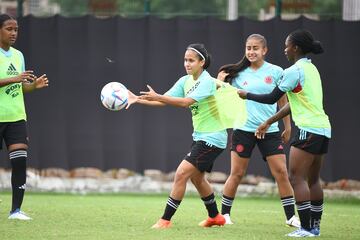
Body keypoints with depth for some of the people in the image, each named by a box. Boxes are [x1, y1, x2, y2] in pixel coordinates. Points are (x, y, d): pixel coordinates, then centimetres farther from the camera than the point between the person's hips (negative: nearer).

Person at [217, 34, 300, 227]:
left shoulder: (275, 72, 2)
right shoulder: (238, 73, 2)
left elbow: (282, 101, 10)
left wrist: (287, 126, 10)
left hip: (270, 131, 0)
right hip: (244, 129, 0)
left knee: (281, 173, -4)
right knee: (237, 174, 2)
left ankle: (291, 217, 3)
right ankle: (224, 214, 14)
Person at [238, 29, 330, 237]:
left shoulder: (294, 71, -12)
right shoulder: (311, 68, 16)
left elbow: (272, 98, -8)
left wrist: (246, 95, 8)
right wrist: (269, 122, 25)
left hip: (309, 130, -9)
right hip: (324, 129, 9)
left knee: (297, 178, -8)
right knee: (313, 180, 14)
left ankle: (306, 228, -13)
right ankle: (315, 226, 16)